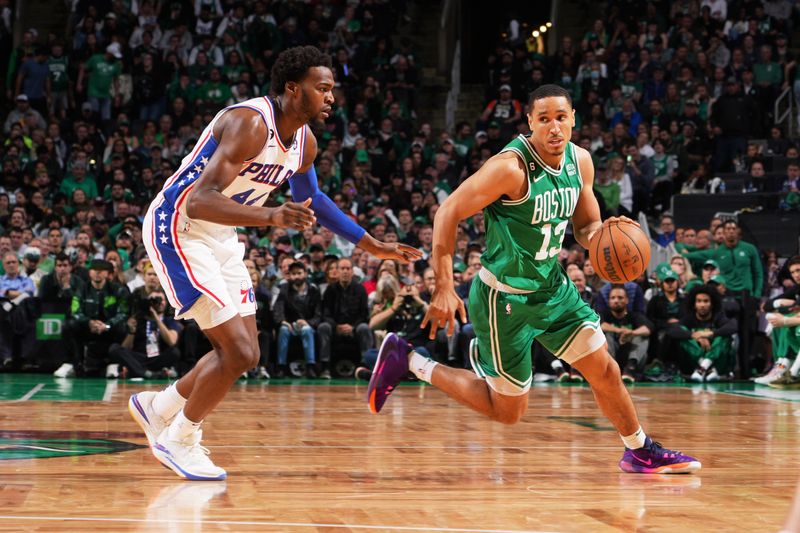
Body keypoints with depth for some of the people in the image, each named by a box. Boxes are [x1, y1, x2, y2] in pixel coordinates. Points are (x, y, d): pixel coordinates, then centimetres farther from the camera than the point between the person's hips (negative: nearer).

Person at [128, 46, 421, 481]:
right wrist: (272, 217, -49)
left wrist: (372, 246, 22)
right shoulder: (250, 123, -27)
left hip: (220, 236, 9)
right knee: (238, 352, -13)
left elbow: (310, 199, 22)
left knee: (242, 354, 12)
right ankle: (179, 440, 8)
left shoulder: (304, 142, 1)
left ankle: (159, 407, 32)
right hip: (178, 229, -9)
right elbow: (200, 201, -36)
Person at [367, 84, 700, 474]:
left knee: (604, 369, 6)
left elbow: (586, 227, 13)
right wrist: (444, 289, -27)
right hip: (505, 298, -7)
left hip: (552, 286, 7)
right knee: (508, 411, 3)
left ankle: (640, 451, 27)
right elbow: (449, 212, -22)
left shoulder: (580, 161, 0)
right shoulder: (512, 166, -24)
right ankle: (406, 361, 12)